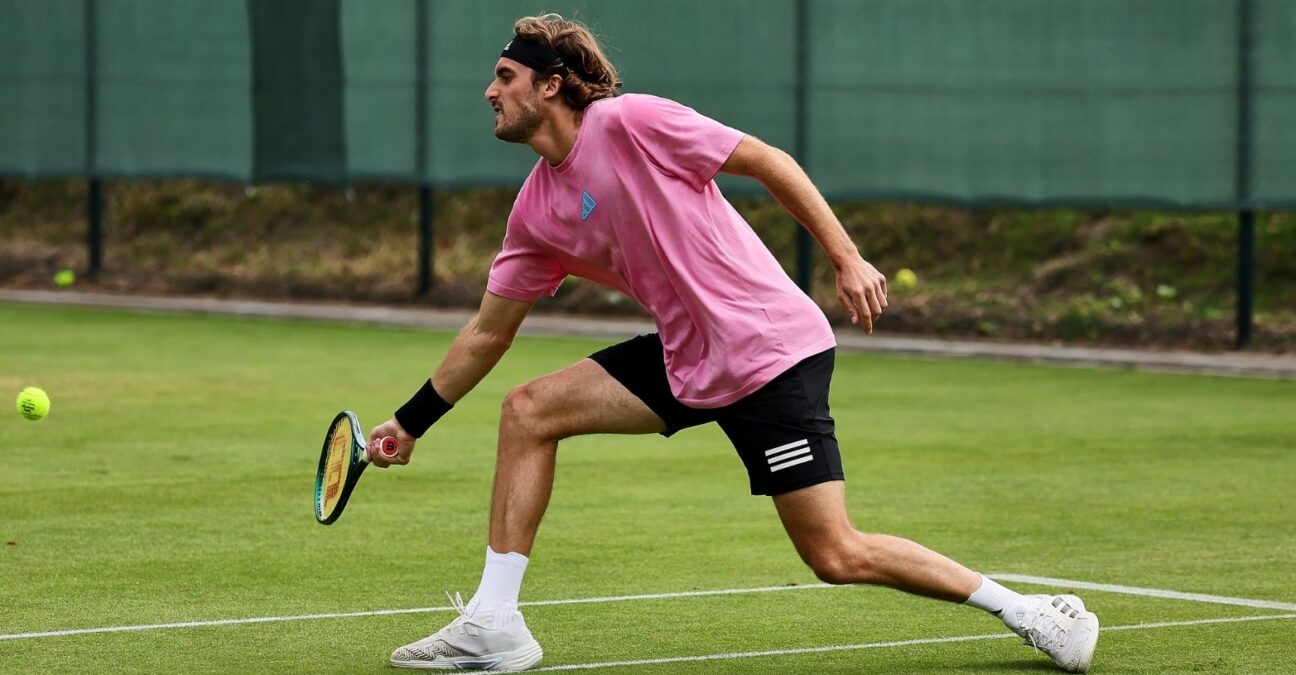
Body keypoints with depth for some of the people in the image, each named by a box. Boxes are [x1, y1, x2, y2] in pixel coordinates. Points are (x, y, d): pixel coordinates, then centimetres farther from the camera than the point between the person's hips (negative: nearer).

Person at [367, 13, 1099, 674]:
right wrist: (411, 423, 20)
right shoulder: (537, 212, 7)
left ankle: (1033, 613, 3)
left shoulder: (630, 122, -14)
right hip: (686, 359, 8)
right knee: (527, 411, -1)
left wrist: (847, 258, -16)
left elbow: (769, 161, -10)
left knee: (837, 556, -11)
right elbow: (489, 332, 17)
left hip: (772, 350, -7)